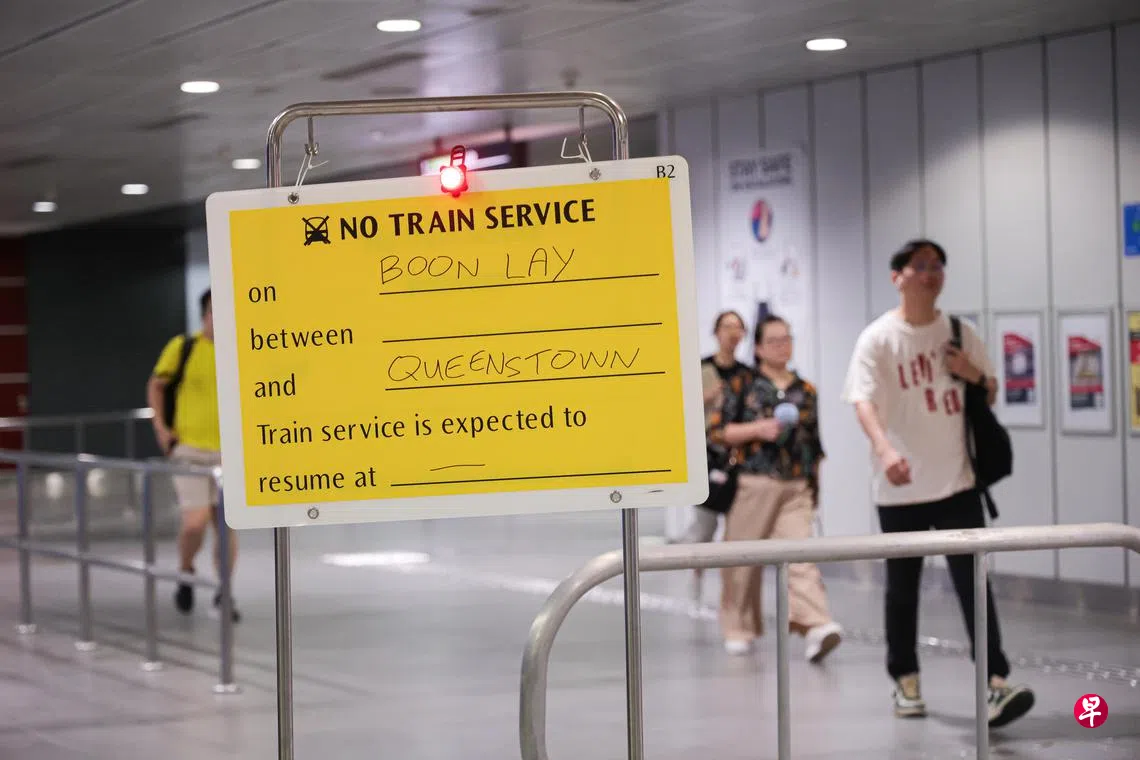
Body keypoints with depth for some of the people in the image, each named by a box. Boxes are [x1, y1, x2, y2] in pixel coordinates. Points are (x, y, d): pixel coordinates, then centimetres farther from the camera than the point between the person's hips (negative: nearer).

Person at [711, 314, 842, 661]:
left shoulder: (805, 390, 14)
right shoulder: (744, 385, 4)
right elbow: (720, 431, 0)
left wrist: (814, 487, 18)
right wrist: (758, 429, -13)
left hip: (796, 488, 2)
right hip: (753, 484, -2)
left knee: (801, 555, -13)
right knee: (743, 559, 4)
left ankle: (816, 626, -26)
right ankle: (739, 629, 19)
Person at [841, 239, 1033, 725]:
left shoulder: (961, 334, 9)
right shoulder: (879, 338, -4)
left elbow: (991, 394, 20)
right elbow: (864, 400, -17)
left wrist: (974, 374, -4)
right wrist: (884, 449, -35)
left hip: (957, 482, 2)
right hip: (900, 487, -2)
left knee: (973, 583, -8)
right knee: (902, 588, 8)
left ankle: (995, 685, -14)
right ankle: (905, 680, 23)